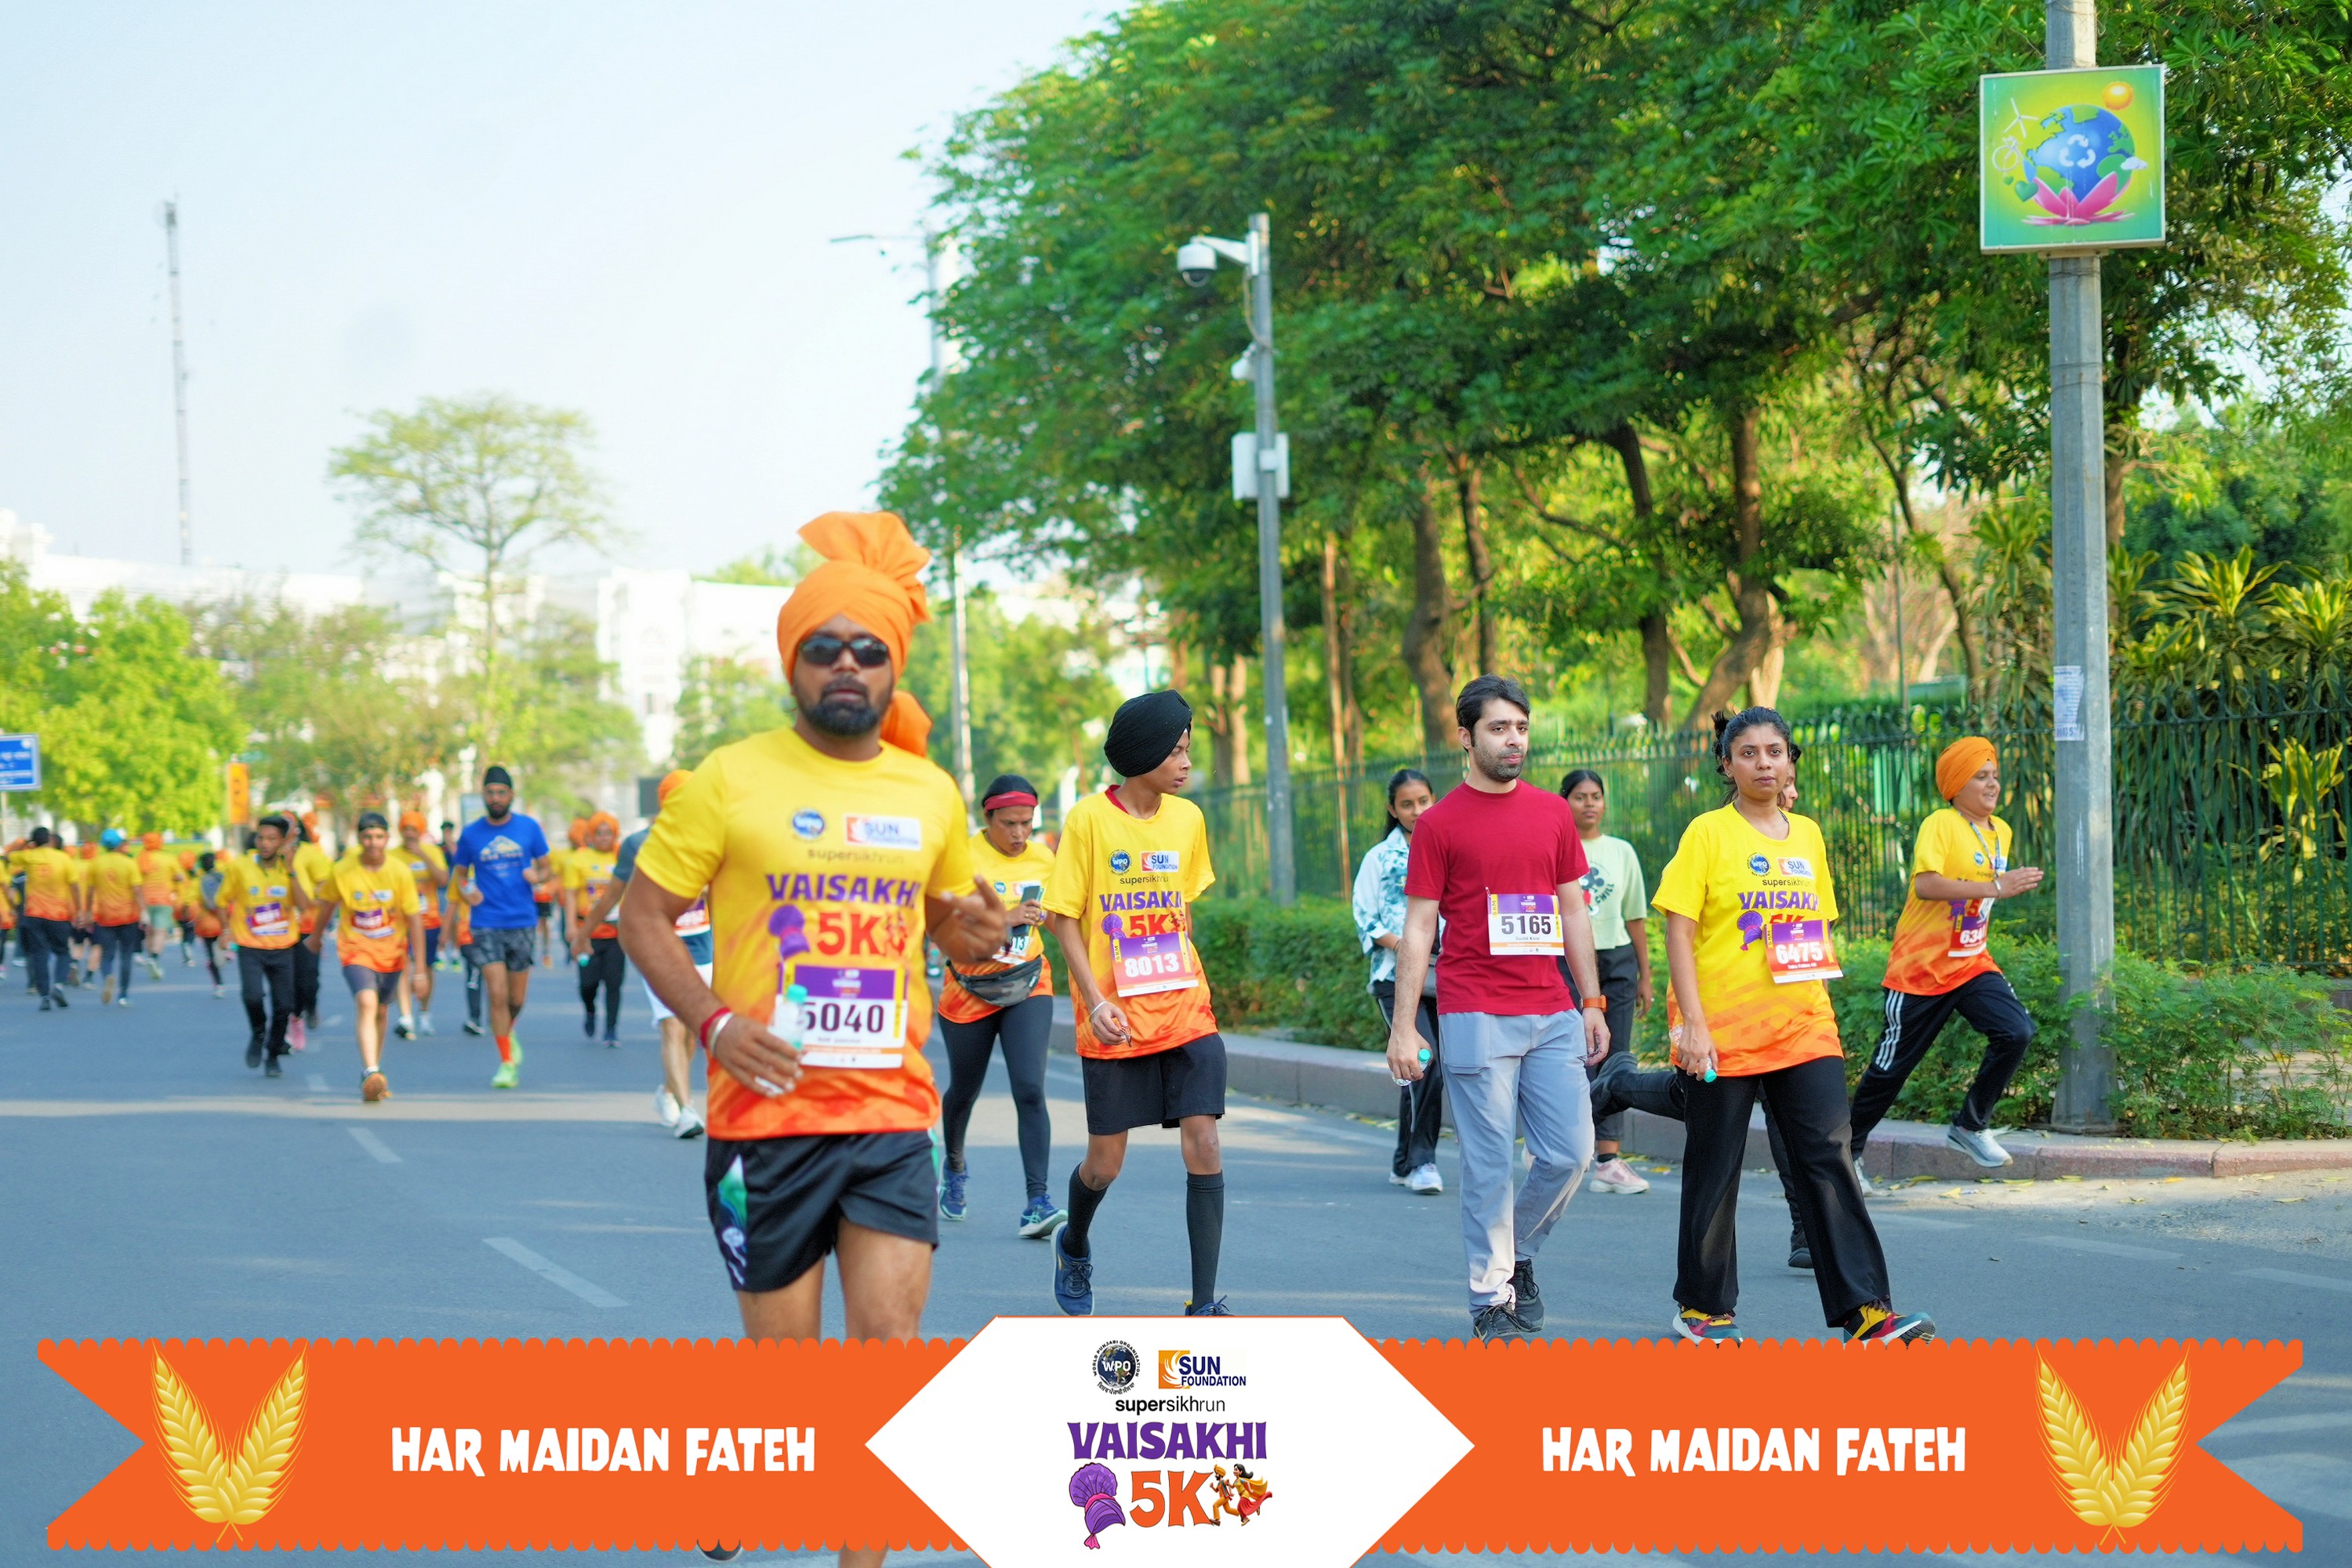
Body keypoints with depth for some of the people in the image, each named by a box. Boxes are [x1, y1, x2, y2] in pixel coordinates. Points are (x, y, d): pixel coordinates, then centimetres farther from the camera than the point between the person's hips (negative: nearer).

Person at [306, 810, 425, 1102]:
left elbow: (414, 920, -7)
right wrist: (316, 936, 24)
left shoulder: (400, 872, -11)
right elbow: (327, 905, 8)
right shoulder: (342, 871, -12)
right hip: (356, 949, -2)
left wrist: (419, 967, -8)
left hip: (391, 952, 2)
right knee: (366, 1003, -24)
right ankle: (371, 1073, -34)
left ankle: (372, 1073, 34)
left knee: (380, 1011, 15)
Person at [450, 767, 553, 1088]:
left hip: (522, 921, 1)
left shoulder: (529, 827, 3)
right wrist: (466, 890, -9)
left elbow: (545, 867, 10)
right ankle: (507, 1062, -1)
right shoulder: (471, 833, 3)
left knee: (517, 998, 8)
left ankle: (507, 1034, 39)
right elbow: (459, 874, 13)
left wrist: (537, 877, -13)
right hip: (486, 924, -1)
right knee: (497, 995, -10)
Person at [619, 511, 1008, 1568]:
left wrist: (975, 935, -1)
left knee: (892, 1339, -7)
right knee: (780, 1352, 3)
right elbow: (643, 914, 0)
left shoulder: (930, 794, 10)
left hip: (893, 1111, 3)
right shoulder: (731, 782, -3)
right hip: (769, 1112, -3)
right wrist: (712, 1021, -14)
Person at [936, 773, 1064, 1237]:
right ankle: (954, 1165, 48)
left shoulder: (1044, 859, 0)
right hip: (970, 990, -1)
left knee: (1030, 1090, -16)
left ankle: (1037, 1204, -21)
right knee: (964, 1090, 16)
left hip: (1028, 987, 2)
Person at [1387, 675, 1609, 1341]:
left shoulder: (1553, 813, 11)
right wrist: (1403, 1025, -5)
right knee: (1489, 1163, -3)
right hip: (1476, 1017, -4)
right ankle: (1492, 1297, 7)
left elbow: (1574, 913, 16)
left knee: (1570, 1151, 1)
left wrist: (1592, 1003, 12)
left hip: (1552, 1016, 4)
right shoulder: (1439, 824, -1)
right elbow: (1418, 928, 0)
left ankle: (1518, 1252, 25)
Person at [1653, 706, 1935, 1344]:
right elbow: (1679, 934, -8)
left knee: (1829, 1160, -6)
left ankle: (1865, 1309, -10)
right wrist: (1693, 1025, -15)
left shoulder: (1806, 835, 12)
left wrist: (1823, 1006, 13)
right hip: (1725, 1031, -4)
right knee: (1714, 1170, 4)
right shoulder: (1708, 833, -3)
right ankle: (1703, 1305, 18)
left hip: (1803, 1028, 4)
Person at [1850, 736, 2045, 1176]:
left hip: (1972, 963, 6)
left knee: (2016, 1031, -16)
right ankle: (1848, 1149, 21)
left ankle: (1970, 1126, 1)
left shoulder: (2001, 832, 9)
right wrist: (1996, 886, -34)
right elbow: (1925, 885, -32)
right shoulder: (1940, 825, -15)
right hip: (1921, 968, -6)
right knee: (1892, 1065, 2)